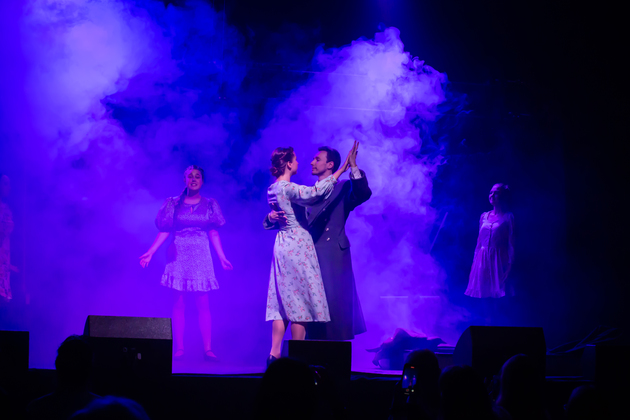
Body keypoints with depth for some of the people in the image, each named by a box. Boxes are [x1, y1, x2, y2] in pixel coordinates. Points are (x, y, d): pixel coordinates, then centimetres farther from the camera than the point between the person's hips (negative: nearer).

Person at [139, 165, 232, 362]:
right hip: (178, 256, 0)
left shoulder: (209, 205, 8)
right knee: (179, 303, -1)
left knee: (203, 304, -3)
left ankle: (208, 349, -4)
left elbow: (213, 233, 7)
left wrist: (222, 257, 2)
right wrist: (150, 252, -5)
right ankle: (178, 348, 2)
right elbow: (164, 231, 3)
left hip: (200, 257, 0)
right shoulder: (174, 204, 6)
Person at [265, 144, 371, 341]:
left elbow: (364, 194, -16)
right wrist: (273, 217, -6)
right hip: (311, 256, 5)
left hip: (334, 256, -5)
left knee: (335, 305, -7)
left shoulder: (343, 188, 5)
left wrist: (353, 167, -27)